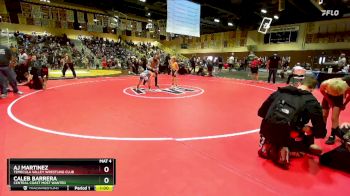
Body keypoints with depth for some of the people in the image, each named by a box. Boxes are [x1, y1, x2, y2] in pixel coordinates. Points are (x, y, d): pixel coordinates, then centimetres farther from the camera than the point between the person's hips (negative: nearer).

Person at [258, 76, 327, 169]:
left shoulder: (279, 92, 13)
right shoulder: (311, 101, 4)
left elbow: (261, 112, 18)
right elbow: (321, 132, -1)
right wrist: (304, 129, 21)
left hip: (266, 132, 4)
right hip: (286, 136, -4)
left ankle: (268, 145, 9)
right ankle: (284, 149, 0)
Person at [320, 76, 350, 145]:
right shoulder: (326, 84, -37)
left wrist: (344, 104, -2)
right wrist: (329, 100, -10)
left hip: (339, 98, -1)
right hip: (328, 96, 1)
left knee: (334, 118, -7)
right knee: (324, 116, 7)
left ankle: (332, 136, 7)